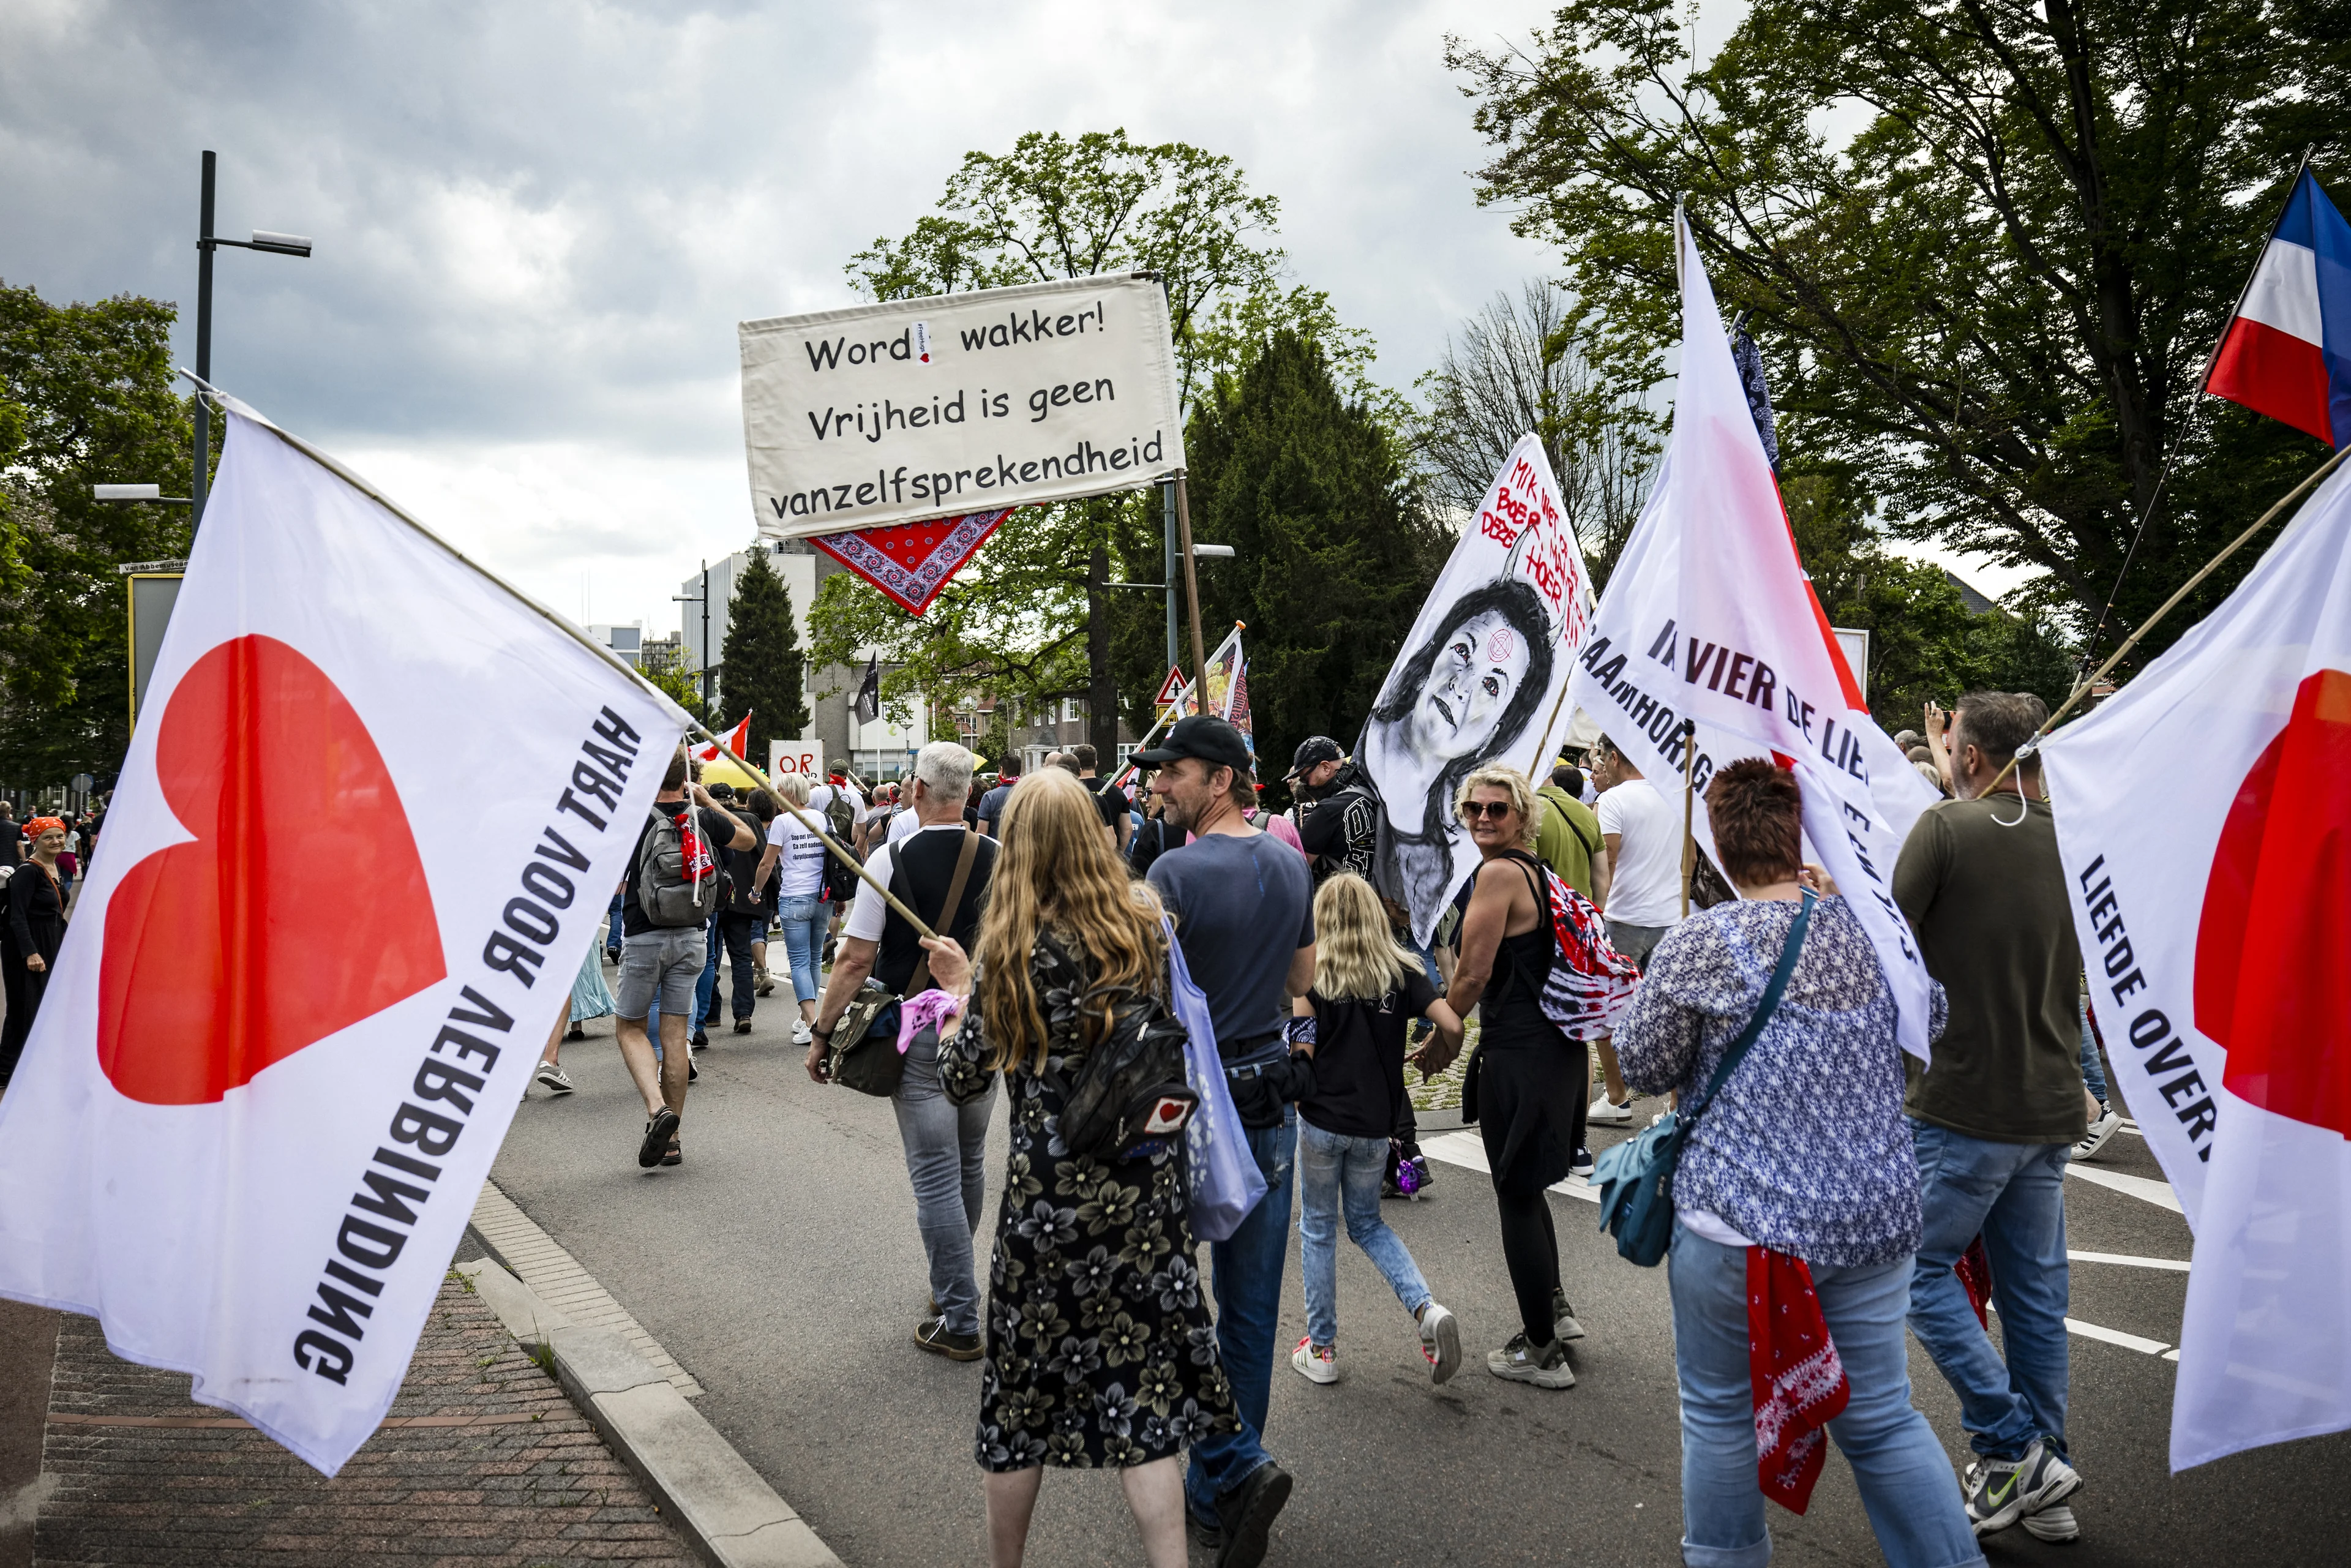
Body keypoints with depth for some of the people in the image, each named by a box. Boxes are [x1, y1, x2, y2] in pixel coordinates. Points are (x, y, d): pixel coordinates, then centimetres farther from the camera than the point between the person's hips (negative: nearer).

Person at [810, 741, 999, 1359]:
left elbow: (855, 961, -12)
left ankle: (958, 1321, 5)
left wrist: (821, 1034, -2)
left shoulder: (891, 859, -12)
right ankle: (951, 1281, 37)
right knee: (969, 1162, 20)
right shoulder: (1000, 859, -2)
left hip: (918, 1033, -4)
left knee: (936, 1174, 1)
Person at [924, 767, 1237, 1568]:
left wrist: (962, 992, 11)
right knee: (1143, 1381, 10)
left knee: (1025, 1390, 14)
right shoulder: (1148, 922, -3)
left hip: (1051, 1193, -3)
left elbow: (964, 1079, -5)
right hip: (1148, 1186, 3)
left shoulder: (1009, 951, -13)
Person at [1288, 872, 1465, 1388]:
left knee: (1317, 1229, 13)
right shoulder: (1404, 970, 0)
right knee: (1367, 1223, 21)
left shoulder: (1313, 973, -6)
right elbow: (1452, 1026, -7)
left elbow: (1299, 1041, -18)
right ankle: (1427, 1309, 0)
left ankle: (1321, 1349, 20)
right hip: (1375, 1123, 3)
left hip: (1322, 1119, -3)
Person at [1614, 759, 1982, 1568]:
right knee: (1883, 1419, 16)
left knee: (1719, 1412, 14)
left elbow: (1643, 1067, -3)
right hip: (1874, 1218, 4)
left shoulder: (1698, 943, -13)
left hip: (1738, 1221, -4)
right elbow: (1932, 1018, 21)